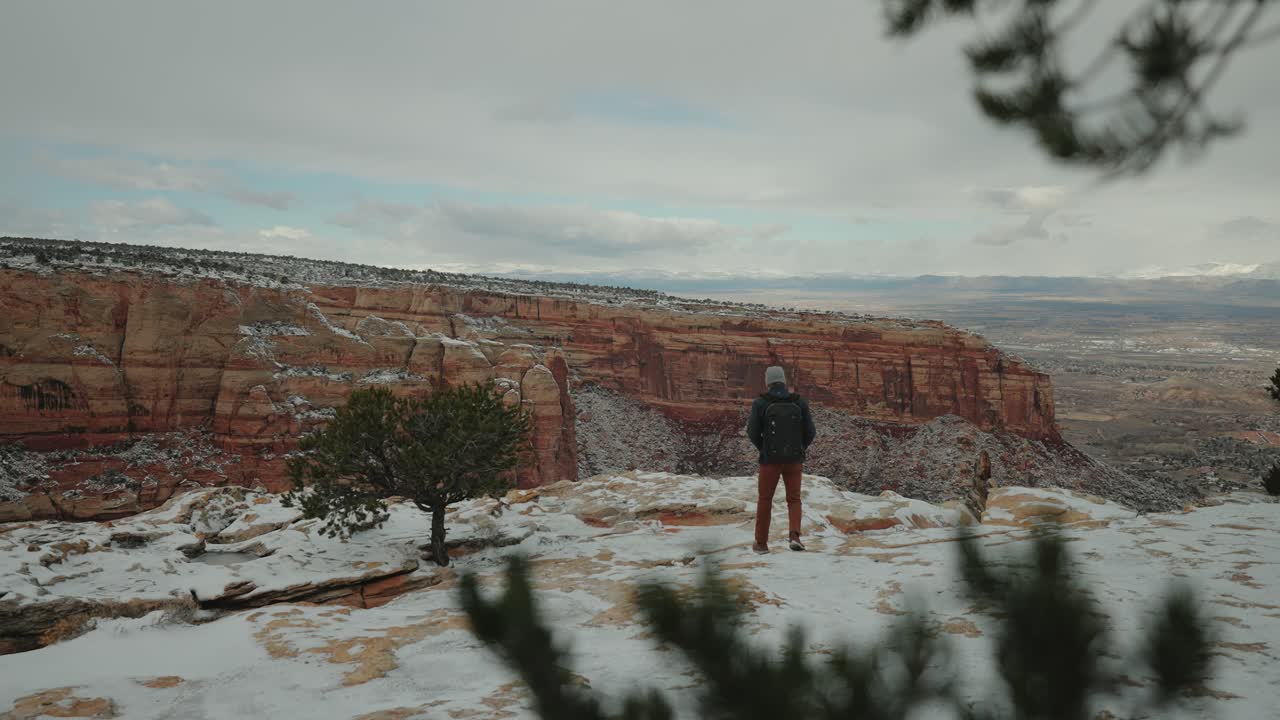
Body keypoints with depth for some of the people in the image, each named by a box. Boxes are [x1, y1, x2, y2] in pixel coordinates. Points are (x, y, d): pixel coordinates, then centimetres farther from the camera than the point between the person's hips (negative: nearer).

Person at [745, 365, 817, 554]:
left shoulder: (760, 403, -8)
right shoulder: (800, 402, -1)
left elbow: (753, 432, -7)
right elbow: (810, 432, -1)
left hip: (770, 460, -1)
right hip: (794, 460, 1)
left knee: (765, 500, 13)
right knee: (794, 500, 13)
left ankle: (761, 543, 17)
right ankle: (795, 536, -8)